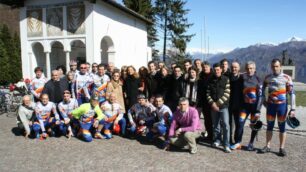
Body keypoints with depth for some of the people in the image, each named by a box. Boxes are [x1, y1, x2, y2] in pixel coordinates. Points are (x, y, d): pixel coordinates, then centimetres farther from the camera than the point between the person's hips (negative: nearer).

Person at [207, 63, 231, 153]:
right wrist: (212, 103, -7)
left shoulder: (226, 79, -1)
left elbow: (227, 93, -7)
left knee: (225, 125, -8)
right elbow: (208, 93, 6)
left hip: (223, 106, -3)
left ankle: (226, 145, -2)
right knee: (215, 125, 11)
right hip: (213, 106, 3)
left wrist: (218, 103, -12)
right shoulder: (211, 80, 8)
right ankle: (217, 140, 28)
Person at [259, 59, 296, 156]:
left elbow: (292, 93, -8)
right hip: (270, 105, 3)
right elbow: (263, 89, 18)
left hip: (282, 105, -3)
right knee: (269, 126, 10)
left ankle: (282, 148, 16)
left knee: (282, 127, 5)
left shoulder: (286, 78, -7)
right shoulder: (268, 78, 3)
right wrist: (264, 100, 9)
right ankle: (267, 146, 19)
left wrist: (292, 108, -13)